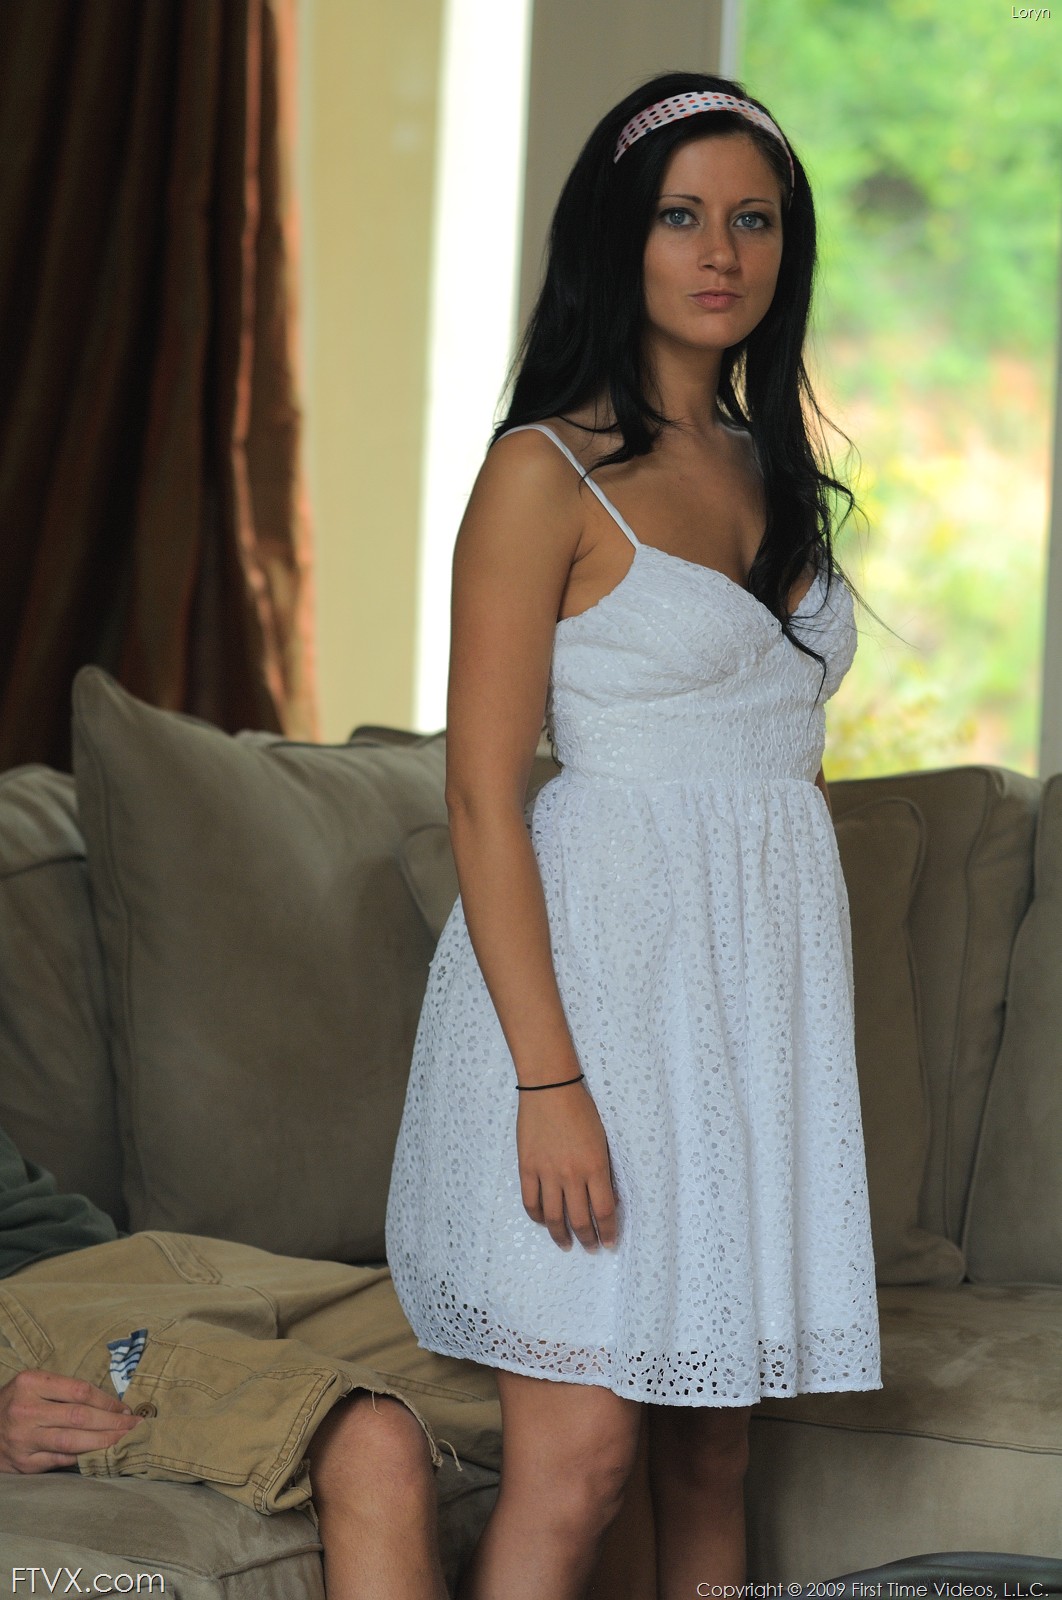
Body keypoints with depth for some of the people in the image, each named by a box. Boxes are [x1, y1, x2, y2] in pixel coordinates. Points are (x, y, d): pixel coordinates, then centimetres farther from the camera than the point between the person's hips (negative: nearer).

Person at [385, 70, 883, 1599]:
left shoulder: (775, 472, 14)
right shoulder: (549, 472, -7)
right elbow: (482, 794, -12)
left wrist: (812, 1010, 14)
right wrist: (548, 1078, -18)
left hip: (770, 975, 7)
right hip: (606, 962, -7)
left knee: (711, 1450, 9)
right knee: (579, 1458, -10)